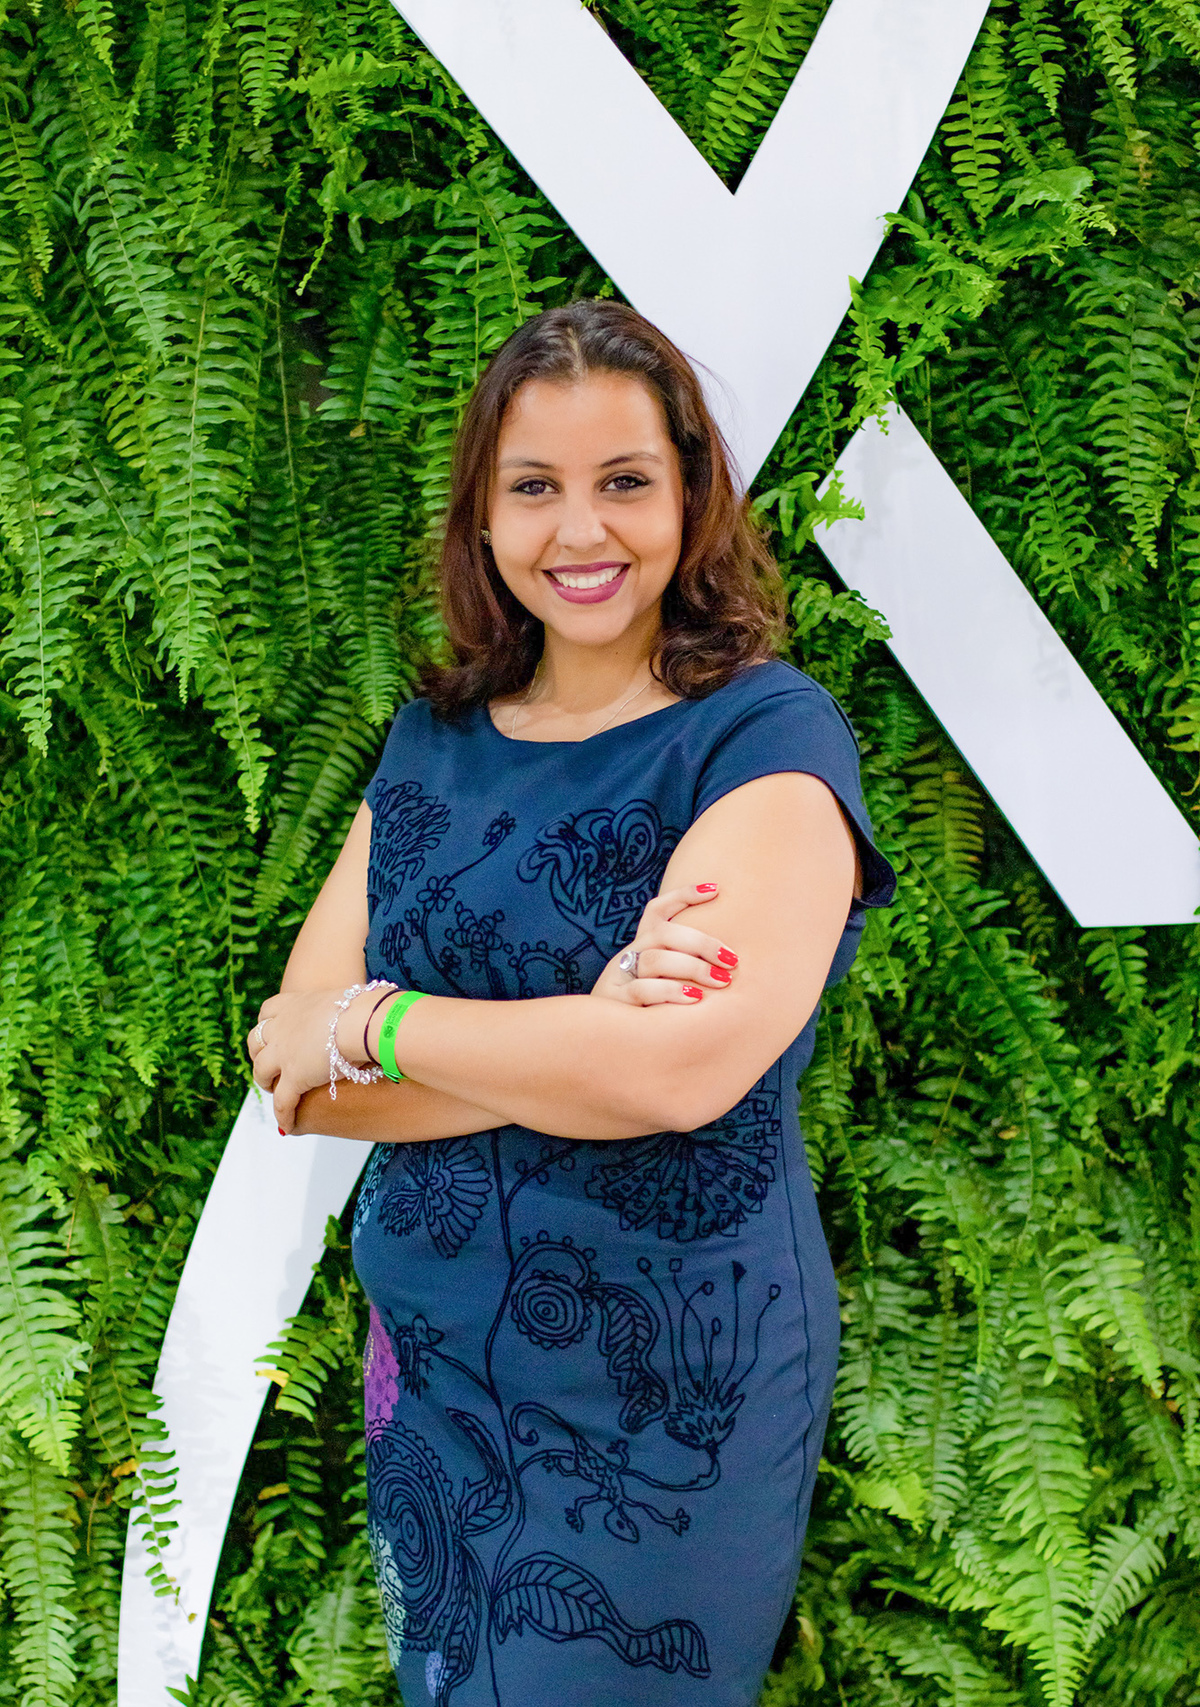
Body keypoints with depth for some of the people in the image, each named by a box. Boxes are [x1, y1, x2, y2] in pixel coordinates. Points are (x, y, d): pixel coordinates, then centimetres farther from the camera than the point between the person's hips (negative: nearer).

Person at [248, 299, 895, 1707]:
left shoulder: (767, 737, -11)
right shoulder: (435, 742, 5)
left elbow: (680, 1070, -25)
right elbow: (293, 1071, -3)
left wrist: (372, 1025, -13)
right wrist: (575, 1039, -19)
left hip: (668, 1389, -5)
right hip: (429, 1363, 5)